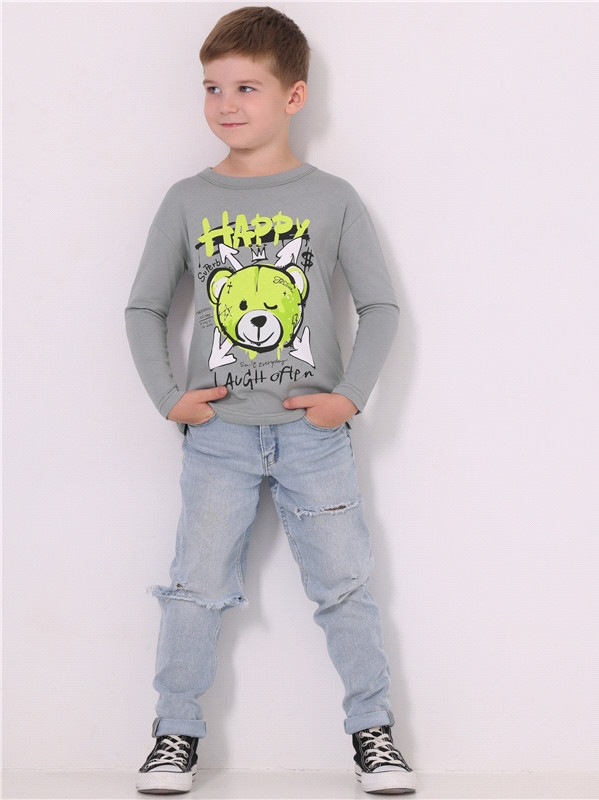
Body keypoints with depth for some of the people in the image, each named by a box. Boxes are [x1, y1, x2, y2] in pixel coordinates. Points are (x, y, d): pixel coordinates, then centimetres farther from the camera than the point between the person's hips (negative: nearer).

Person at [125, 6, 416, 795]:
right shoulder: (188, 201, 3)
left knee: (345, 585, 3)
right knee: (197, 587, 3)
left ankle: (373, 729, 18)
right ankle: (177, 733, 17)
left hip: (313, 431, -1)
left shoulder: (333, 199, 0)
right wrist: (168, 396, -2)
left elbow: (381, 305, 2)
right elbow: (144, 307, 8)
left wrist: (349, 395, -7)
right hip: (217, 433, 1)